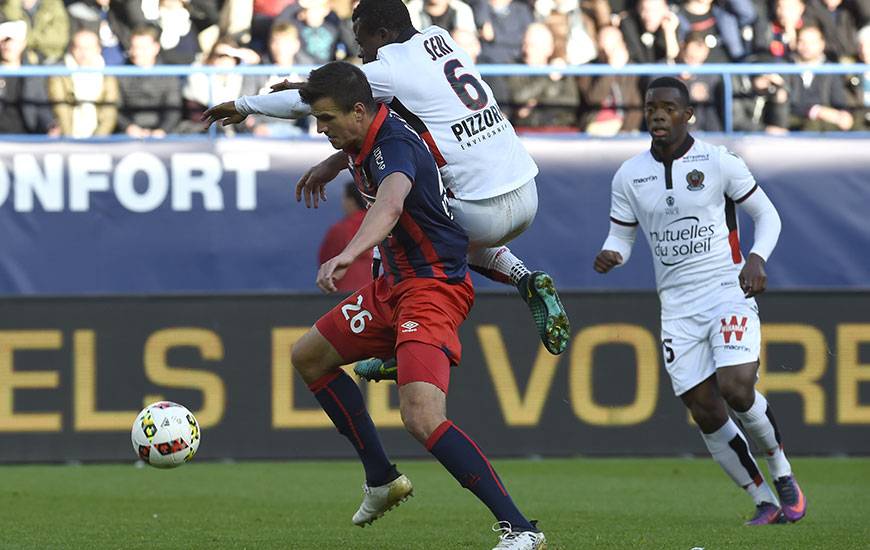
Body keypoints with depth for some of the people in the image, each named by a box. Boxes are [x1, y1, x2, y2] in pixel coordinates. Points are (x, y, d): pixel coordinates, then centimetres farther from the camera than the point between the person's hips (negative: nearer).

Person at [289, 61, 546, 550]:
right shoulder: (365, 138, 3)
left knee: (422, 418, -26)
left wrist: (348, 255, -64)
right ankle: (382, 480, 27)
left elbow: (390, 204, -48)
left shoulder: (394, 146, -26)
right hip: (394, 285, 11)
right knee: (309, 357, 22)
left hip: (434, 289, -11)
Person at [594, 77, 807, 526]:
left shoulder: (718, 163, -4)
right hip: (678, 308, 4)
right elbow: (621, 237, 13)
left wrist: (757, 258, -14)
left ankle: (782, 473, 1)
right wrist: (609, 256, -11)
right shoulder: (629, 176, 5)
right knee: (707, 416, -2)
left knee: (737, 389, -23)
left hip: (729, 292, -4)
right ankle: (764, 502, 12)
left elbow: (766, 215, 4)